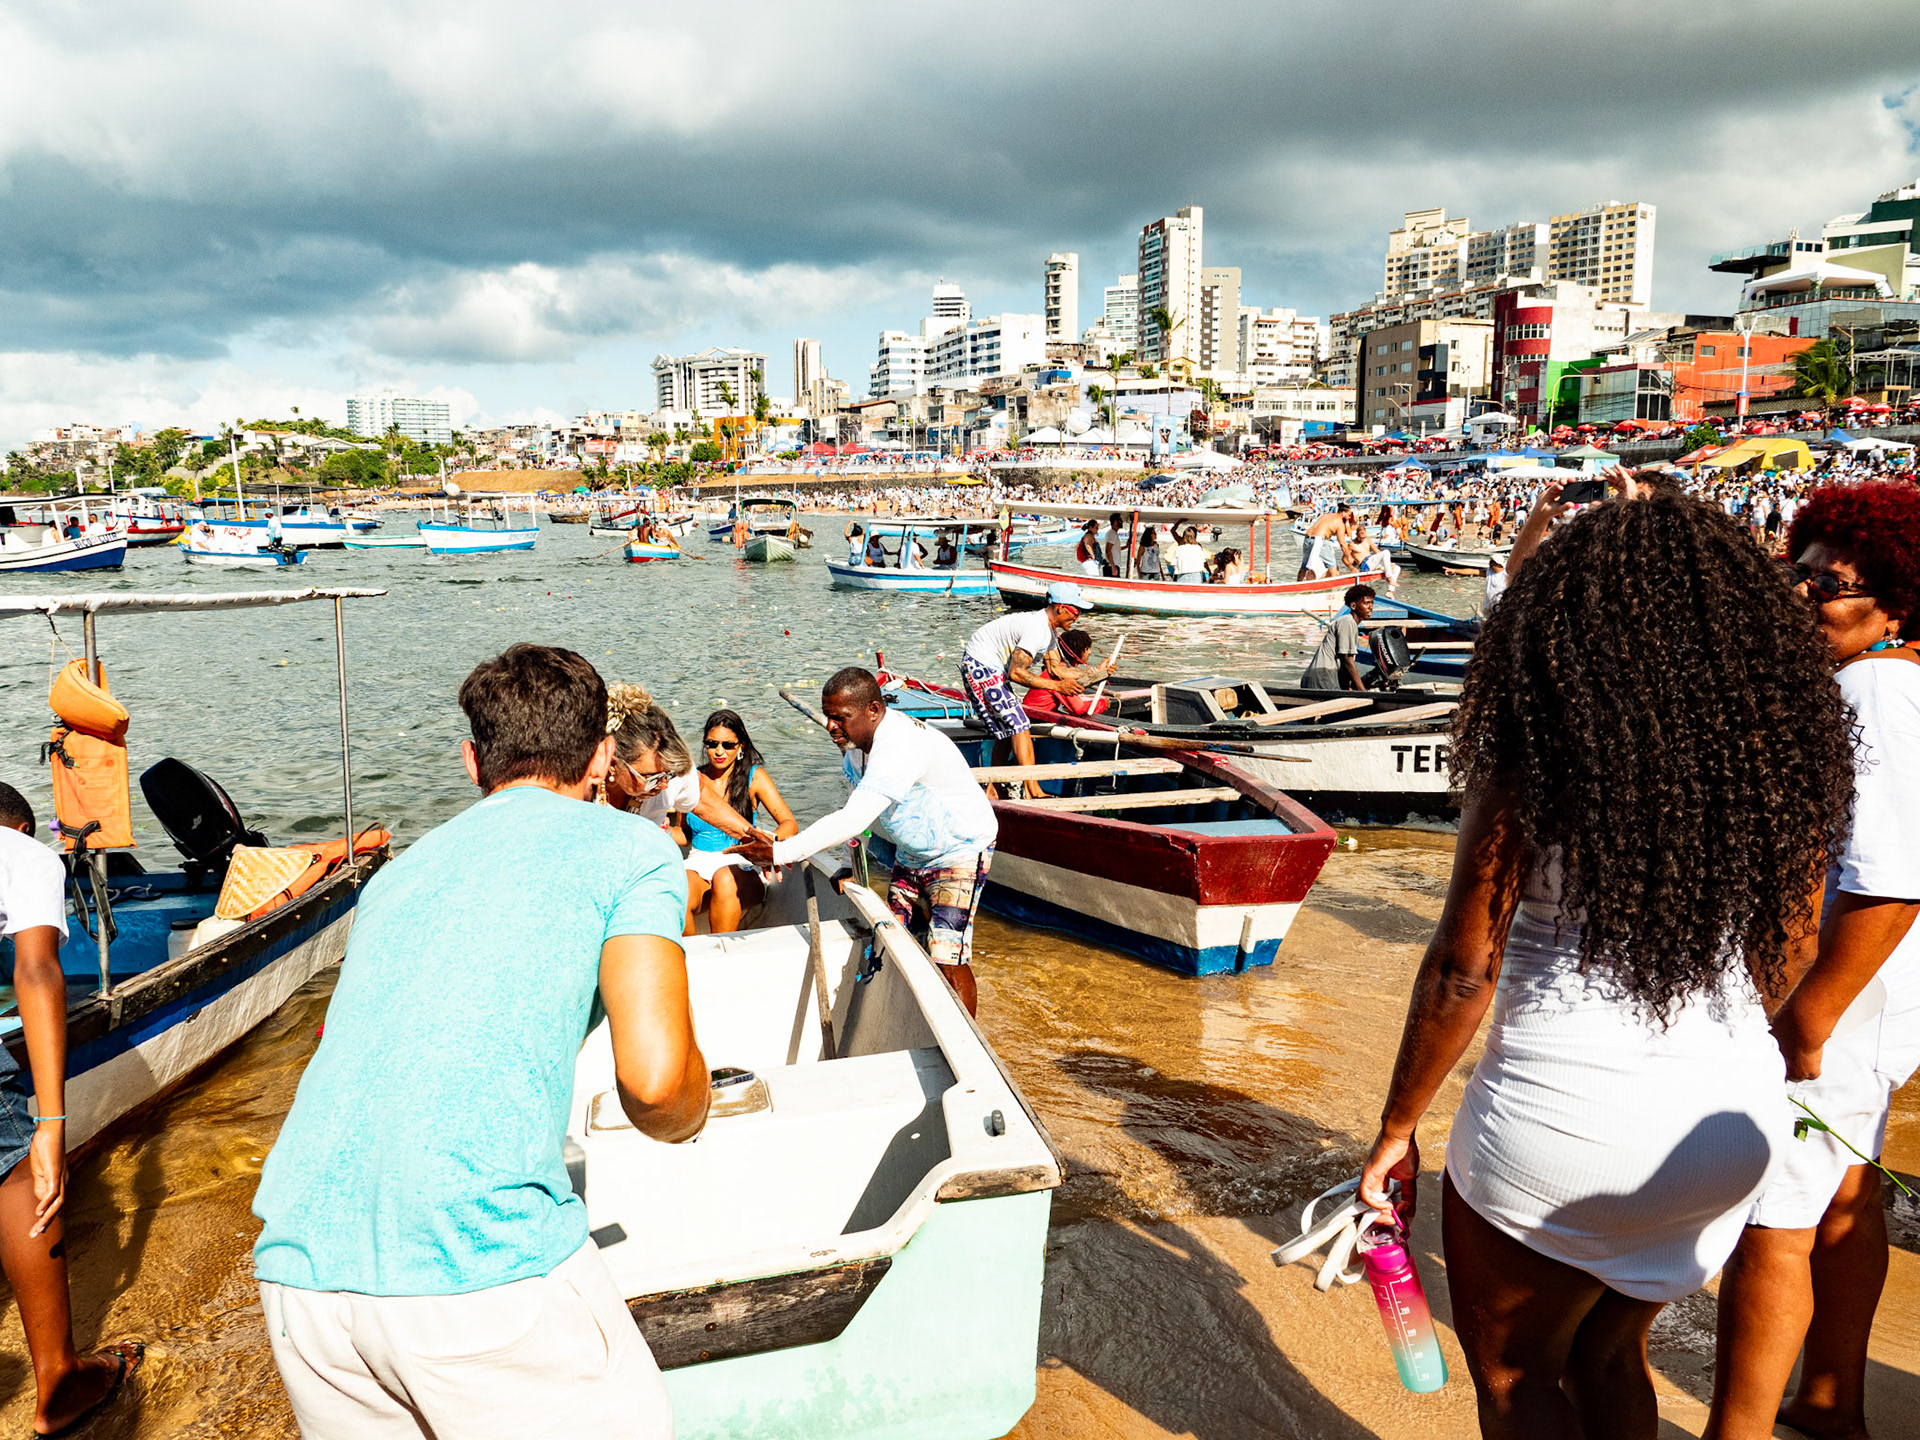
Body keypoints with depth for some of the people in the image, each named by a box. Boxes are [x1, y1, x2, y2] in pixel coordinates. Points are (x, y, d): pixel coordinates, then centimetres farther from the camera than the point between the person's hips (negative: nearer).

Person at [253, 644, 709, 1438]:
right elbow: (654, 1081, -7)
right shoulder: (628, 845, 6)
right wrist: (686, 1119, 16)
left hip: (299, 1264, 7)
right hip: (478, 1256, -6)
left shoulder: (401, 868, 23)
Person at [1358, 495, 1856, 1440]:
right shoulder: (1786, 747, -2)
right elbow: (1789, 956, 9)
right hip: (1735, 1121, 6)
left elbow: (1463, 971, -15)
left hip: (1560, 1121, -6)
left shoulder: (1538, 753, -17)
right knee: (1608, 1357, 29)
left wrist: (1396, 1129, -3)